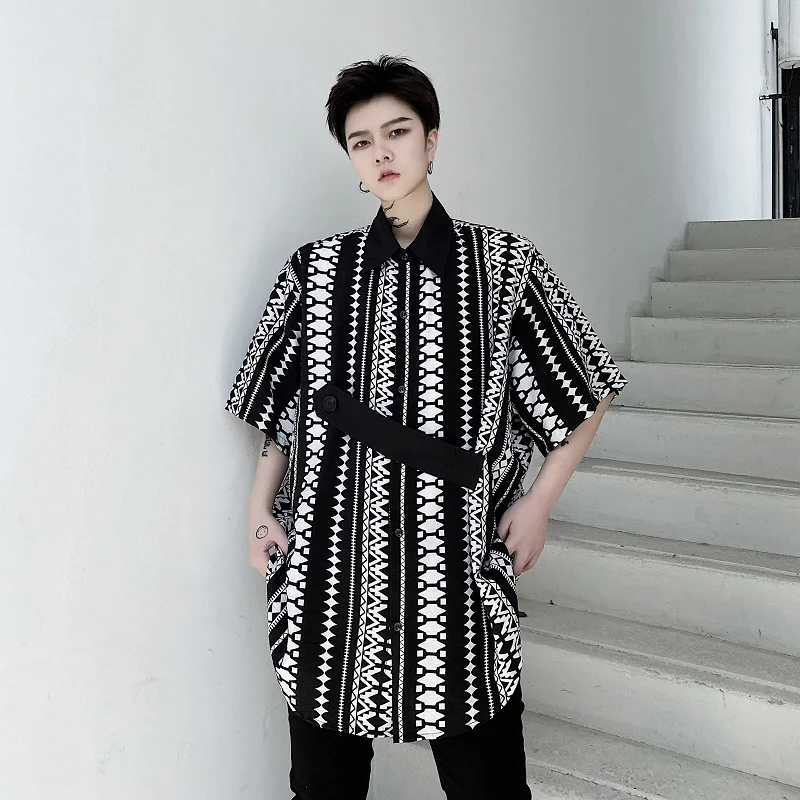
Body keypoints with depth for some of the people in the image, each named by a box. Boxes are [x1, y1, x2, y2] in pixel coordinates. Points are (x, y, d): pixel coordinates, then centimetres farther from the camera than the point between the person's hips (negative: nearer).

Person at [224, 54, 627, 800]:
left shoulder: (503, 263, 1)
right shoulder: (316, 270, 7)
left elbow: (589, 392, 8)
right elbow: (282, 409, 13)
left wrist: (538, 501, 2)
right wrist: (259, 511, 3)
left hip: (458, 571, -1)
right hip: (326, 575, 2)